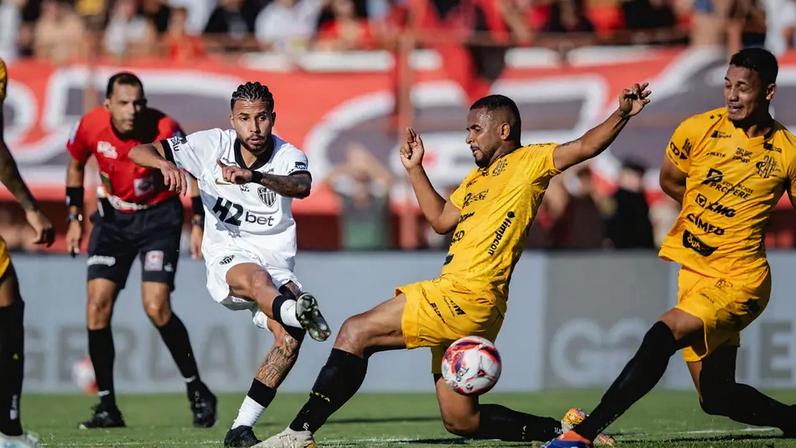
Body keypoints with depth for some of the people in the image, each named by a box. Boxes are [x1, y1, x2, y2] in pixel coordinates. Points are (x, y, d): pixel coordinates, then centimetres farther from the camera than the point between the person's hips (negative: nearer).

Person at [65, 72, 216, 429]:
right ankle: (107, 406, 1)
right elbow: (76, 165, 7)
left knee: (156, 308, -17)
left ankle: (197, 392, 2)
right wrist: (74, 218, 4)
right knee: (97, 306, -8)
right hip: (112, 218, 4)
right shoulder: (91, 126, -14)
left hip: (158, 216, -3)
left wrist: (198, 223, -14)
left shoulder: (165, 129, -23)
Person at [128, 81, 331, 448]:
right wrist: (166, 164, -27)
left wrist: (255, 176, -48)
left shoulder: (288, 157, -4)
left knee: (290, 338, -24)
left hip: (276, 263, 2)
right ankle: (299, 312, -75)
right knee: (256, 278, -38)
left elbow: (302, 186, -29)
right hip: (227, 258, -2)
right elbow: (139, 152, -3)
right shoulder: (213, 145, -1)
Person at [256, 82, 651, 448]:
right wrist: (415, 169, 25)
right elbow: (441, 219, 30)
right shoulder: (477, 178, 26)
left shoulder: (529, 161, 1)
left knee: (356, 332, -13)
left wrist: (622, 114, -23)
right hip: (456, 301, 10)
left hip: (466, 296, -10)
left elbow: (585, 147, -8)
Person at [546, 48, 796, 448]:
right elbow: (670, 181, 16)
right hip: (694, 270, 5)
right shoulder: (697, 130, -1)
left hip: (740, 280, -5)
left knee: (663, 335, -26)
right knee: (716, 397, 7)